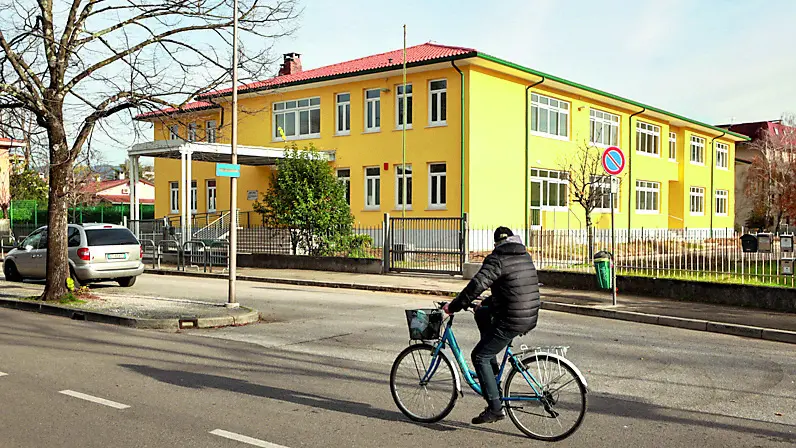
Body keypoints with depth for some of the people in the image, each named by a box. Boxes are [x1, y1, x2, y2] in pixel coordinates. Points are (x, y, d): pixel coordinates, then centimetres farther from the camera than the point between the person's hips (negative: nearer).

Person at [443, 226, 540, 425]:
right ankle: (493, 370, 26)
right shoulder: (525, 257, 15)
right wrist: (486, 303, 32)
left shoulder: (497, 259, -11)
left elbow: (476, 285, -21)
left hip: (511, 321, -9)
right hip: (531, 317, 9)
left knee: (480, 356, 2)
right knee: (481, 313, 27)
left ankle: (495, 408, 0)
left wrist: (453, 306, -12)